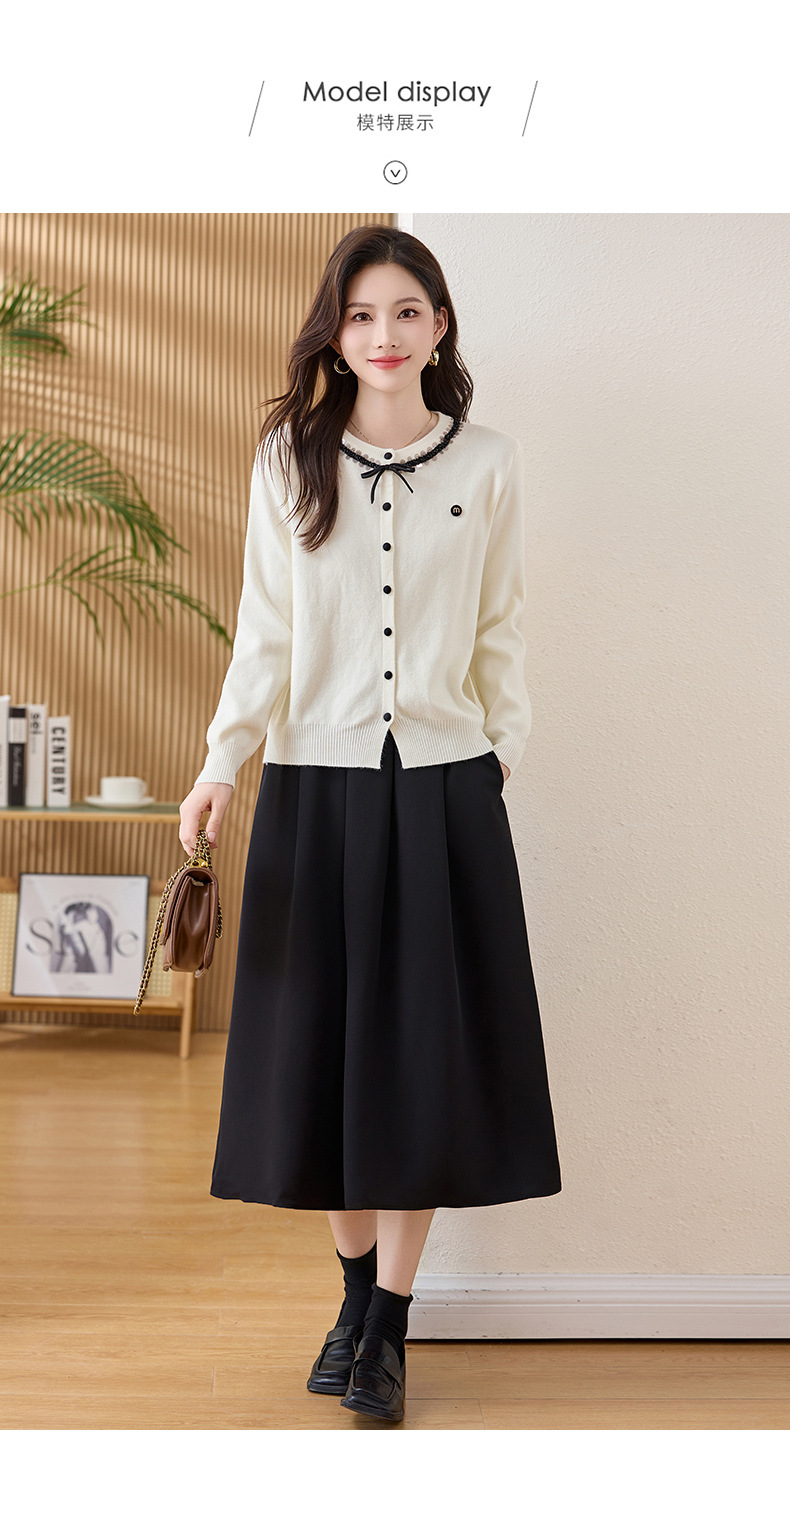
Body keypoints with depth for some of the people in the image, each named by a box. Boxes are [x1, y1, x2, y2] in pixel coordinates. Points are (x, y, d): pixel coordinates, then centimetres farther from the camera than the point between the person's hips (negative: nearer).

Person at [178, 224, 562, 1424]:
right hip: (317, 785, 1)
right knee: (325, 1042, 6)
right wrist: (221, 764, -8)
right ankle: (358, 1293, 25)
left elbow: (500, 636, 7)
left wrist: (506, 755, 6)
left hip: (444, 788, 0)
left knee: (424, 1050, 3)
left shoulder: (490, 464, 2)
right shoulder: (288, 460, 3)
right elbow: (265, 633, 2)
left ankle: (388, 1328, 15)